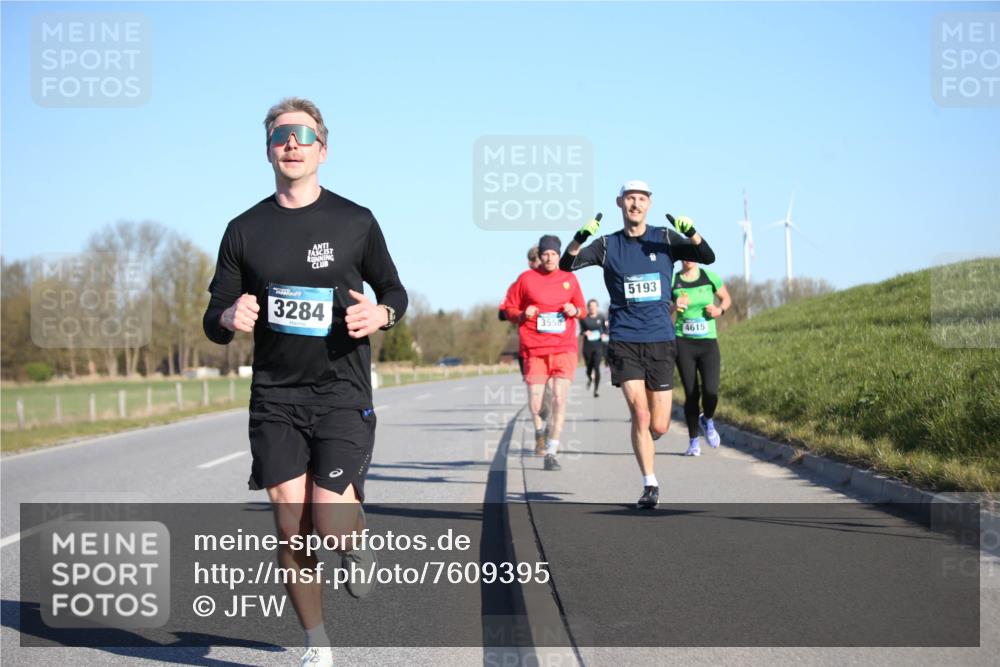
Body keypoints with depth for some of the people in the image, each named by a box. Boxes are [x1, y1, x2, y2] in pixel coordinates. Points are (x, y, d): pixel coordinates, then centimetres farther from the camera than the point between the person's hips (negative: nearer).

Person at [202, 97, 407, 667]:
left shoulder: (355, 222, 1)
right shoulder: (245, 230, 5)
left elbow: (394, 292, 12)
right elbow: (215, 321, 9)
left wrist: (380, 314, -12)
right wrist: (229, 318, -16)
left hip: (343, 394, -2)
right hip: (275, 398, 2)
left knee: (331, 526, -14)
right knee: (292, 529, 0)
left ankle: (361, 539, 24)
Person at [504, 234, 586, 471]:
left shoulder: (569, 279, 9)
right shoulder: (526, 278, 3)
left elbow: (581, 309, 20)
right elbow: (509, 309, 9)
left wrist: (575, 311, -2)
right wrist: (523, 314, -11)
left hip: (564, 348, 1)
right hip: (535, 350, -1)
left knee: (560, 398, -10)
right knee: (535, 404, -6)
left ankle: (551, 453, 0)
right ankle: (540, 430, 31)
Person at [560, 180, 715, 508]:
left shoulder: (665, 239, 5)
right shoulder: (607, 245, 4)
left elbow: (707, 258, -5)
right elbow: (567, 264, -6)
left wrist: (692, 234, -25)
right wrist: (580, 238, -25)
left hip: (661, 340, 1)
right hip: (624, 340, -1)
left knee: (659, 426, 1)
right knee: (640, 414, -14)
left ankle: (643, 444, 38)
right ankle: (650, 485, -2)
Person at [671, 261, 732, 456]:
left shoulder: (710, 277, 1)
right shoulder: (673, 281, -1)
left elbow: (726, 298, 16)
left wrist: (720, 310, -5)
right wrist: (673, 307, -15)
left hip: (708, 343, 0)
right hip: (683, 344, 0)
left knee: (710, 391, -14)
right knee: (691, 394, -1)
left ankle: (707, 421, 20)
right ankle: (693, 441, 15)